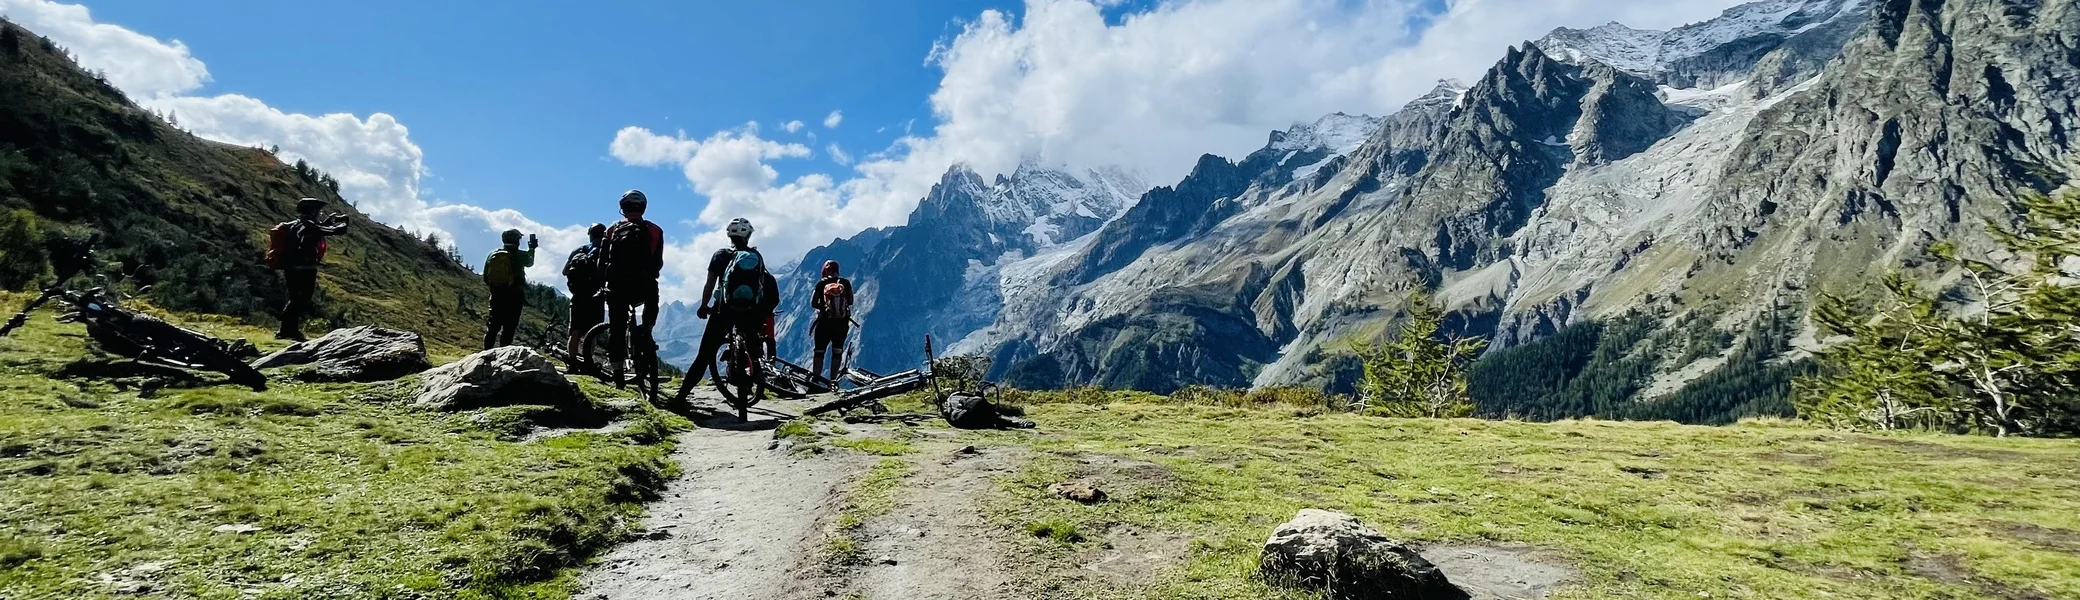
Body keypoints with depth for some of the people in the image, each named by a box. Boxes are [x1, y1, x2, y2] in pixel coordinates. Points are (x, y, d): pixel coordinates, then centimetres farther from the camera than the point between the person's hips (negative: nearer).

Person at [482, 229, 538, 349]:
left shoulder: (492, 254, 4)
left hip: (496, 295, 4)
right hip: (514, 296, -4)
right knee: (509, 327, -2)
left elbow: (485, 278, 7)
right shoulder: (520, 255, -6)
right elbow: (530, 262, 19)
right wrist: (532, 249, 36)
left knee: (493, 326, 9)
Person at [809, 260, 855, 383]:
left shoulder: (821, 284, -5)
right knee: (837, 351, 10)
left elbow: (813, 303, -5)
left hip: (825, 322, -1)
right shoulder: (846, 283, -1)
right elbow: (850, 301, 3)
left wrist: (823, 306, 11)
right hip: (842, 322, 1)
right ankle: (833, 379, 7)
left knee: (819, 351, 9)